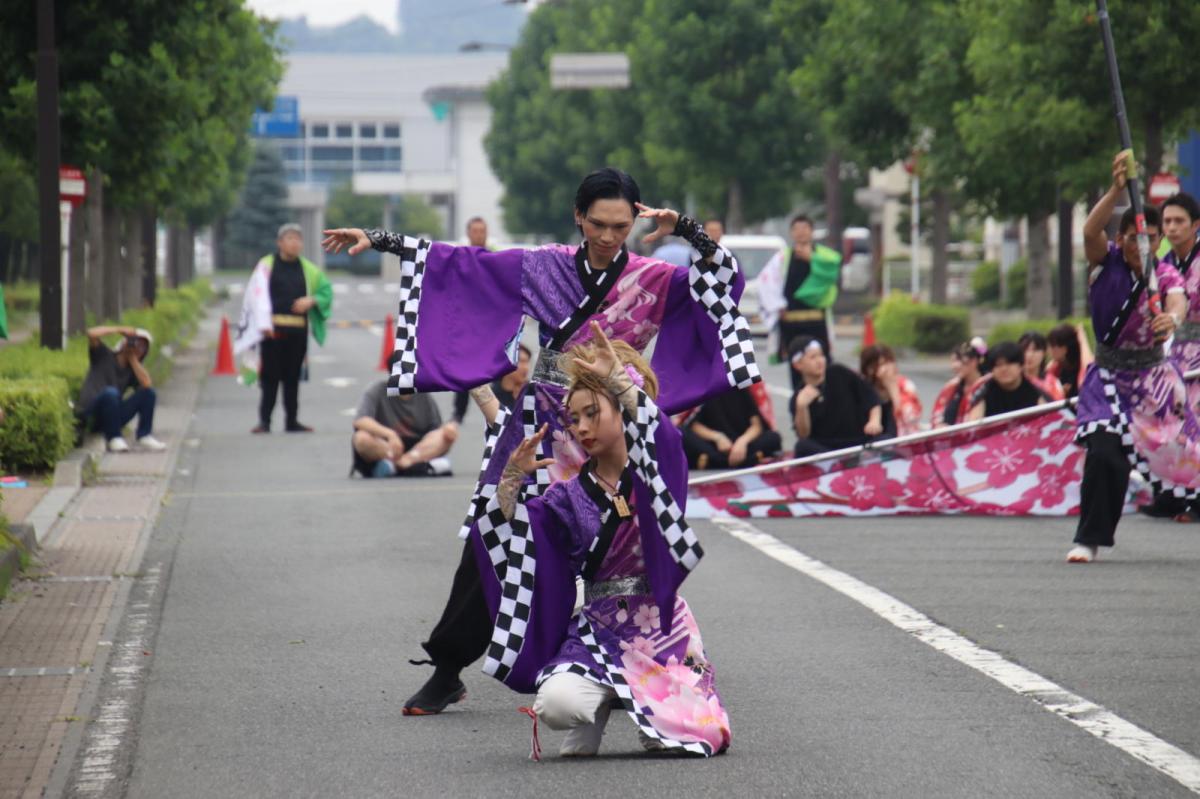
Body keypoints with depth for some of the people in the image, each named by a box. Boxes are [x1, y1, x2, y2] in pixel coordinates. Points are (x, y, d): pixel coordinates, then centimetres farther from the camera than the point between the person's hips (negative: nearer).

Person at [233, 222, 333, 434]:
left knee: (293, 377, 9)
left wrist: (311, 301, -3)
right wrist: (264, 325, -16)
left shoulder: (308, 270, 12)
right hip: (273, 329, -3)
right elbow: (259, 295, -6)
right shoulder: (266, 266, 1)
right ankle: (264, 420, 1)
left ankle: (292, 421, 16)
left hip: (298, 331, 3)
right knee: (270, 376, -3)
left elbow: (326, 290, 19)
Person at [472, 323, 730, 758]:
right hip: (598, 629, 2)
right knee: (556, 703, -30)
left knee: (683, 738, -18)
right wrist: (512, 479, -16)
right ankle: (602, 703, 8)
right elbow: (508, 534, 0)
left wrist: (621, 380, -32)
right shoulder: (571, 495, 10)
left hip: (660, 624, -1)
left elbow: (660, 439, -23)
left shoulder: (657, 471, 2)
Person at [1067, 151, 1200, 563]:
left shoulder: (1165, 275, -6)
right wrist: (1117, 189, -43)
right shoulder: (1107, 263, -8)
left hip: (1155, 377, 2)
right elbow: (1090, 231, -29)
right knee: (1104, 453, -20)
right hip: (1110, 375, -2)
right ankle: (1089, 538, -10)